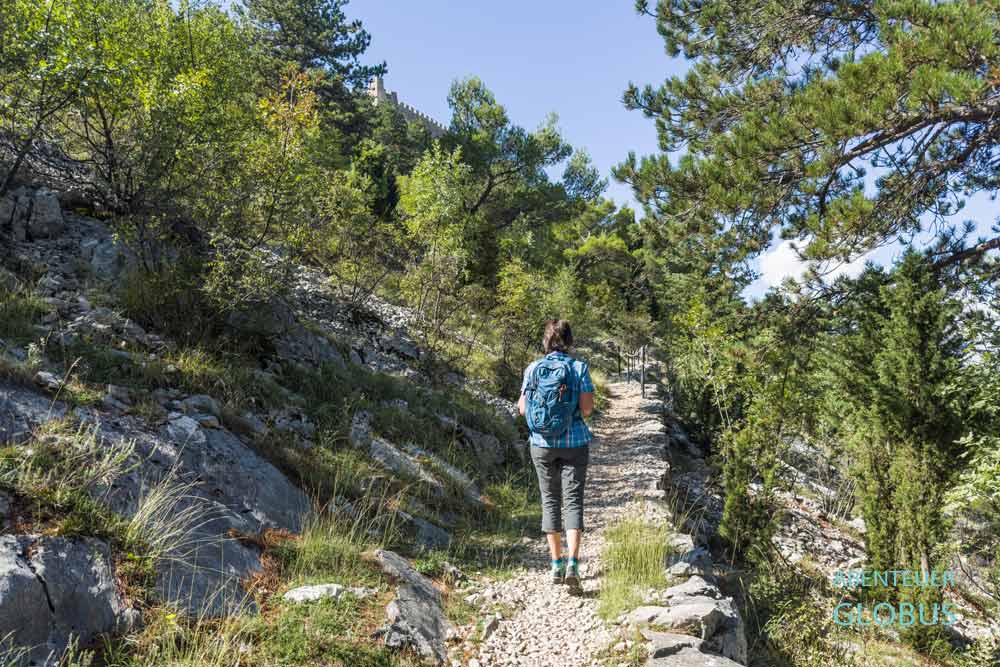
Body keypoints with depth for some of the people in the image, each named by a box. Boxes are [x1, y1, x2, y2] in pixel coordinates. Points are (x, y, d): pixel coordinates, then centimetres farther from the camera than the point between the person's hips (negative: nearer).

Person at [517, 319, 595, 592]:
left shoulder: (533, 369, -2)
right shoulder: (579, 367, -7)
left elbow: (522, 408, 1)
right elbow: (587, 408, -11)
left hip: (542, 444, 2)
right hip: (574, 443, -2)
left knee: (550, 501, 13)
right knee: (573, 501, 3)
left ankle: (556, 565, 18)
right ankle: (572, 564, -11)